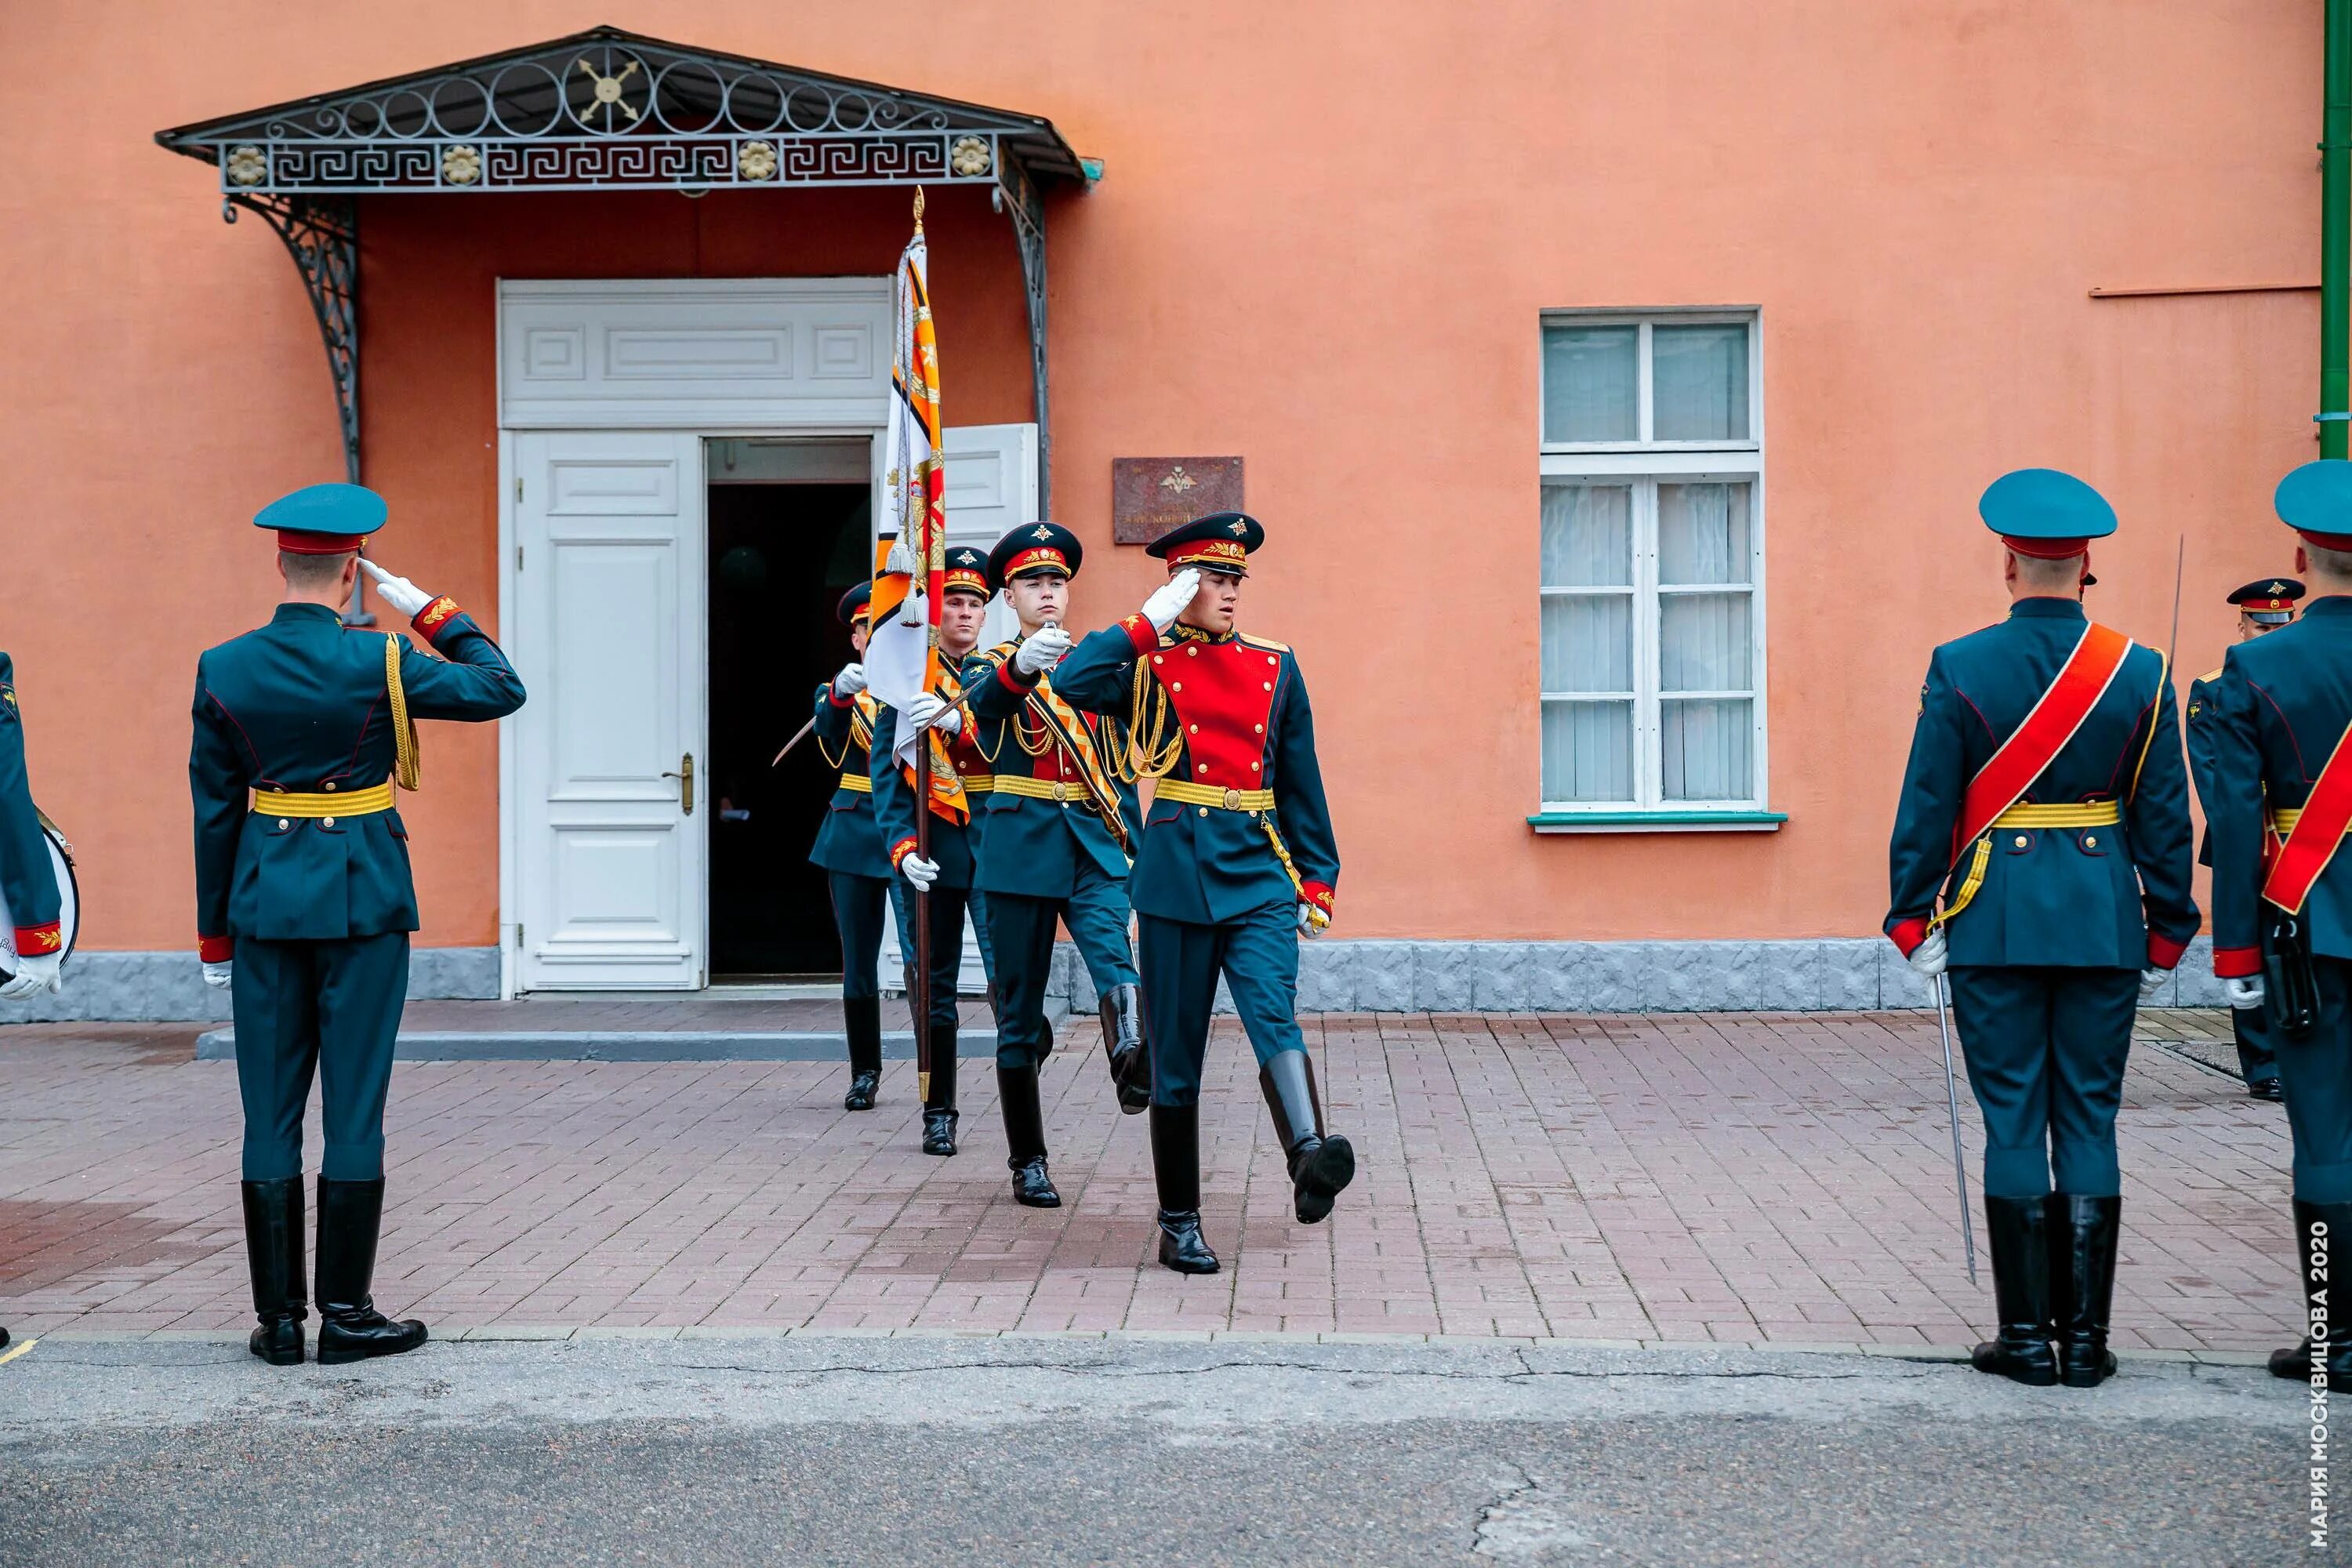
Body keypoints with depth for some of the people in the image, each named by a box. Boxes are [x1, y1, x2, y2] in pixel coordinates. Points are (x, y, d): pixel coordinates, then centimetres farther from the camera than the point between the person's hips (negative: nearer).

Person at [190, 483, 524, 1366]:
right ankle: (346, 1314, 7)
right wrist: (431, 612, 6)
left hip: (265, 896, 3)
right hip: (363, 896, -3)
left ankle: (278, 1318, 11)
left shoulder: (223, 670, 0)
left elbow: (214, 810, 4)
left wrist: (215, 937, 11)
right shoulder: (378, 663, -11)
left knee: (271, 1111, 8)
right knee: (354, 1107, 3)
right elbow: (502, 690, -1)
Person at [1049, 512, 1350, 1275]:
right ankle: (1179, 1224, 12)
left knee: (1274, 1016, -21)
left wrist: (1316, 878, 10)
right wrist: (1150, 623, -11)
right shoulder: (1147, 666, 3)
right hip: (1177, 869, -1)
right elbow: (1073, 682, -18)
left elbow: (1301, 780, 15)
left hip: (1260, 871, 2)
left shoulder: (1275, 666, 12)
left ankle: (1311, 1162, -42)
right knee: (1175, 1054, 3)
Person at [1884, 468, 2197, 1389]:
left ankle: (2027, 1336, 7)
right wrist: (2166, 933, 11)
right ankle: (2086, 1338, 9)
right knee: (2089, 1121, 7)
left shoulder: (1960, 669, -6)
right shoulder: (2139, 672, 0)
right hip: (2104, 925, 2)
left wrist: (1912, 921, 3)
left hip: (1994, 924, -2)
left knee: (2014, 1123, 3)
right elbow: (2165, 819, 3)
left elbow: (1925, 810, -5)